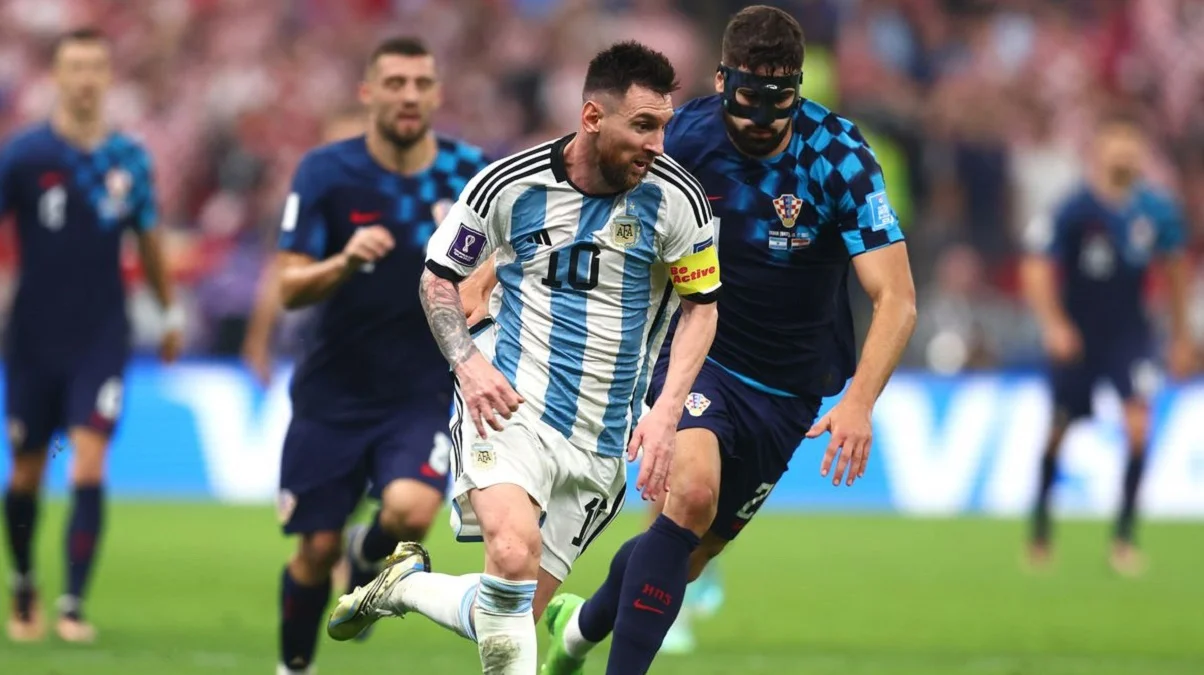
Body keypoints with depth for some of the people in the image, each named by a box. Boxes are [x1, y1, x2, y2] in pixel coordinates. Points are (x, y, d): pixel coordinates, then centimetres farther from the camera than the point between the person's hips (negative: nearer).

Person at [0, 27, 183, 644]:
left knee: (89, 467, -13)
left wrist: (170, 313, 23)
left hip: (101, 341, 1)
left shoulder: (129, 159, 2)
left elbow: (149, 239, 16)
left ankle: (73, 605, -11)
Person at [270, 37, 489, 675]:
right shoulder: (325, 172, -9)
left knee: (410, 510, -26)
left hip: (424, 392, 0)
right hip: (333, 390, 0)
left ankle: (368, 556, 11)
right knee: (317, 550, 3)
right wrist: (344, 262, -33)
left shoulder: (473, 173, -5)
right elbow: (290, 289, -13)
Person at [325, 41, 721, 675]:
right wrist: (468, 363, -11)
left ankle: (403, 584, 35)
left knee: (516, 610, 5)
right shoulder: (509, 184, -8)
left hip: (599, 442, 3)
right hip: (509, 404, -3)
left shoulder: (676, 198, -6)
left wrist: (666, 412, -7)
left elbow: (701, 305, 6)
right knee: (514, 552, -32)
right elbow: (438, 277, 6)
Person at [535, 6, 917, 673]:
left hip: (787, 390, 1)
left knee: (692, 549, 11)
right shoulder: (686, 133, -14)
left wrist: (859, 401, -38)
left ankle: (584, 621, 41)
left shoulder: (840, 159, -20)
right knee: (692, 491, -30)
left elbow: (896, 299, -24)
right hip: (696, 349, -1)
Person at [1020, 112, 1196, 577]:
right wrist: (1053, 325, -32)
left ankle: (1123, 537, -7)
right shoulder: (1074, 210, -18)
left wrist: (1181, 335, 13)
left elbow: (1175, 267, 9)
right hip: (1076, 335, -2)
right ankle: (1040, 526, 29)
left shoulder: (1157, 211, -7)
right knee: (1060, 428, 7)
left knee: (1138, 423, -15)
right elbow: (1037, 268, -18)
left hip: (1129, 333, 2)